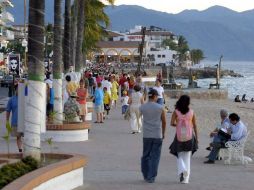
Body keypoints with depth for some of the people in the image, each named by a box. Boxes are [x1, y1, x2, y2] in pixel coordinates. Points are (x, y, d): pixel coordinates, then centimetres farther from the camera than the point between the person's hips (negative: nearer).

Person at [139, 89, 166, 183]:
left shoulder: (142, 107, -2)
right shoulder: (160, 108, -4)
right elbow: (164, 122, 1)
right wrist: (163, 133, 15)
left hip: (146, 135, 2)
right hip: (157, 135, -2)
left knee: (145, 156, 15)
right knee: (155, 157, 2)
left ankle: (146, 175, 21)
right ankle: (151, 177, -2)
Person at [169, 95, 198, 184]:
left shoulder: (176, 112, -6)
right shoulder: (191, 112, -2)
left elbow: (172, 123, -12)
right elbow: (194, 126, 2)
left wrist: (177, 125, 9)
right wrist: (196, 136, 11)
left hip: (179, 136, -1)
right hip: (189, 137, 1)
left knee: (180, 157, 13)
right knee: (187, 157, 10)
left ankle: (182, 170, -15)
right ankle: (186, 178, 8)